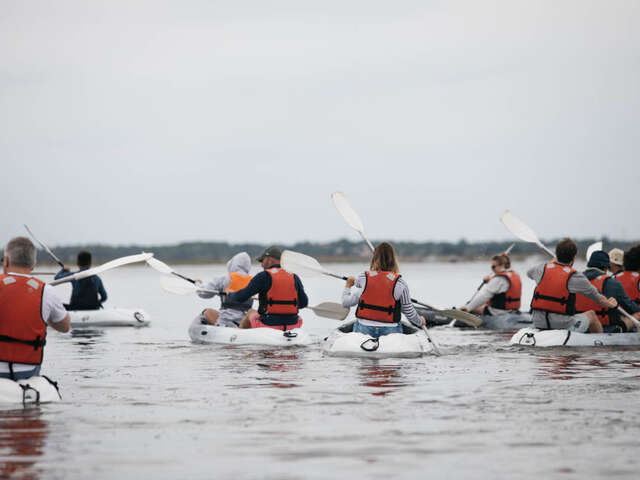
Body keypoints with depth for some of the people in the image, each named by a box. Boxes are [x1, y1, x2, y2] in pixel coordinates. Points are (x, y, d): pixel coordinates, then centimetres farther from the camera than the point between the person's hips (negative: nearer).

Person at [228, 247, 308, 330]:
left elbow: (240, 298, -9)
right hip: (292, 326, 3)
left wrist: (231, 295, 14)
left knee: (250, 313, 30)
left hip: (268, 326, -3)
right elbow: (303, 303, 8)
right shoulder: (294, 277, 3)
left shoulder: (264, 276, -9)